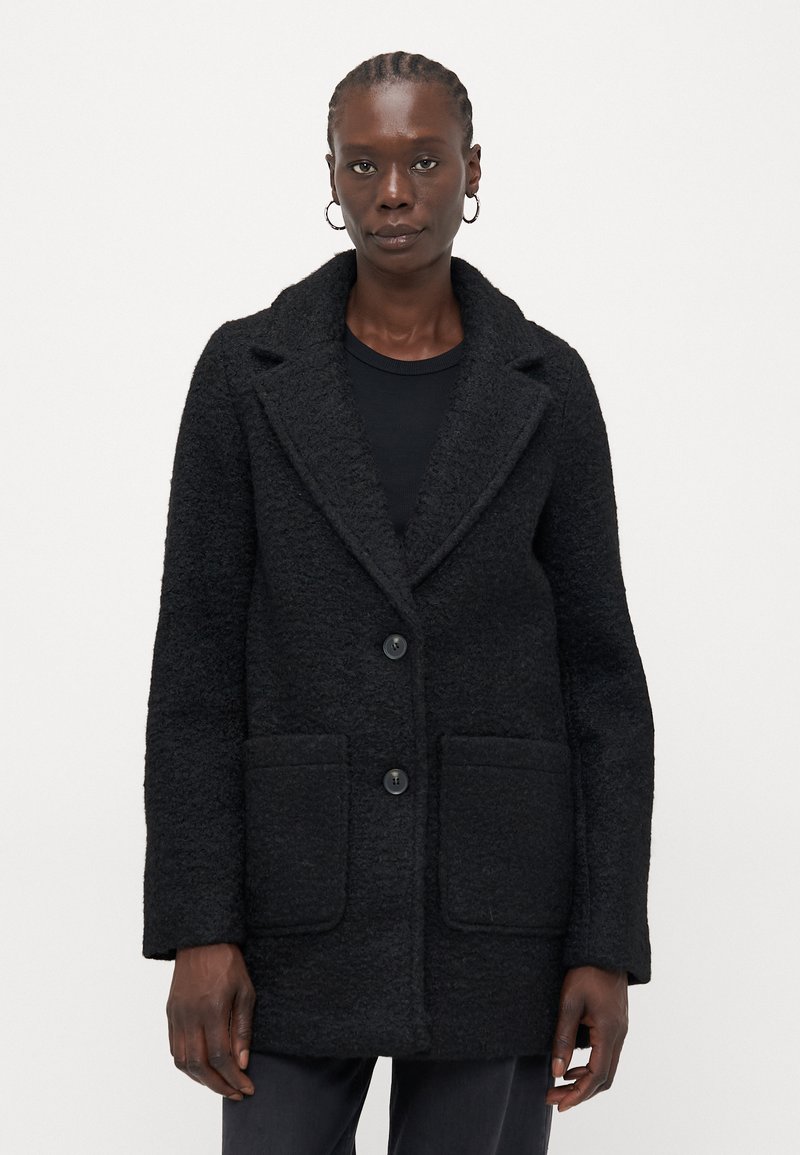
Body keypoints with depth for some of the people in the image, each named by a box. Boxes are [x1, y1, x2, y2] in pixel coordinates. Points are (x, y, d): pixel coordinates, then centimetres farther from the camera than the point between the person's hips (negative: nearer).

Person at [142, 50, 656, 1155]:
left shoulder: (545, 385, 3)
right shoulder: (246, 370, 1)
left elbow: (599, 671, 2)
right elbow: (197, 660, -1)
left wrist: (609, 941, -4)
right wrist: (196, 929, -9)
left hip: (498, 893, 0)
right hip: (302, 890, 0)